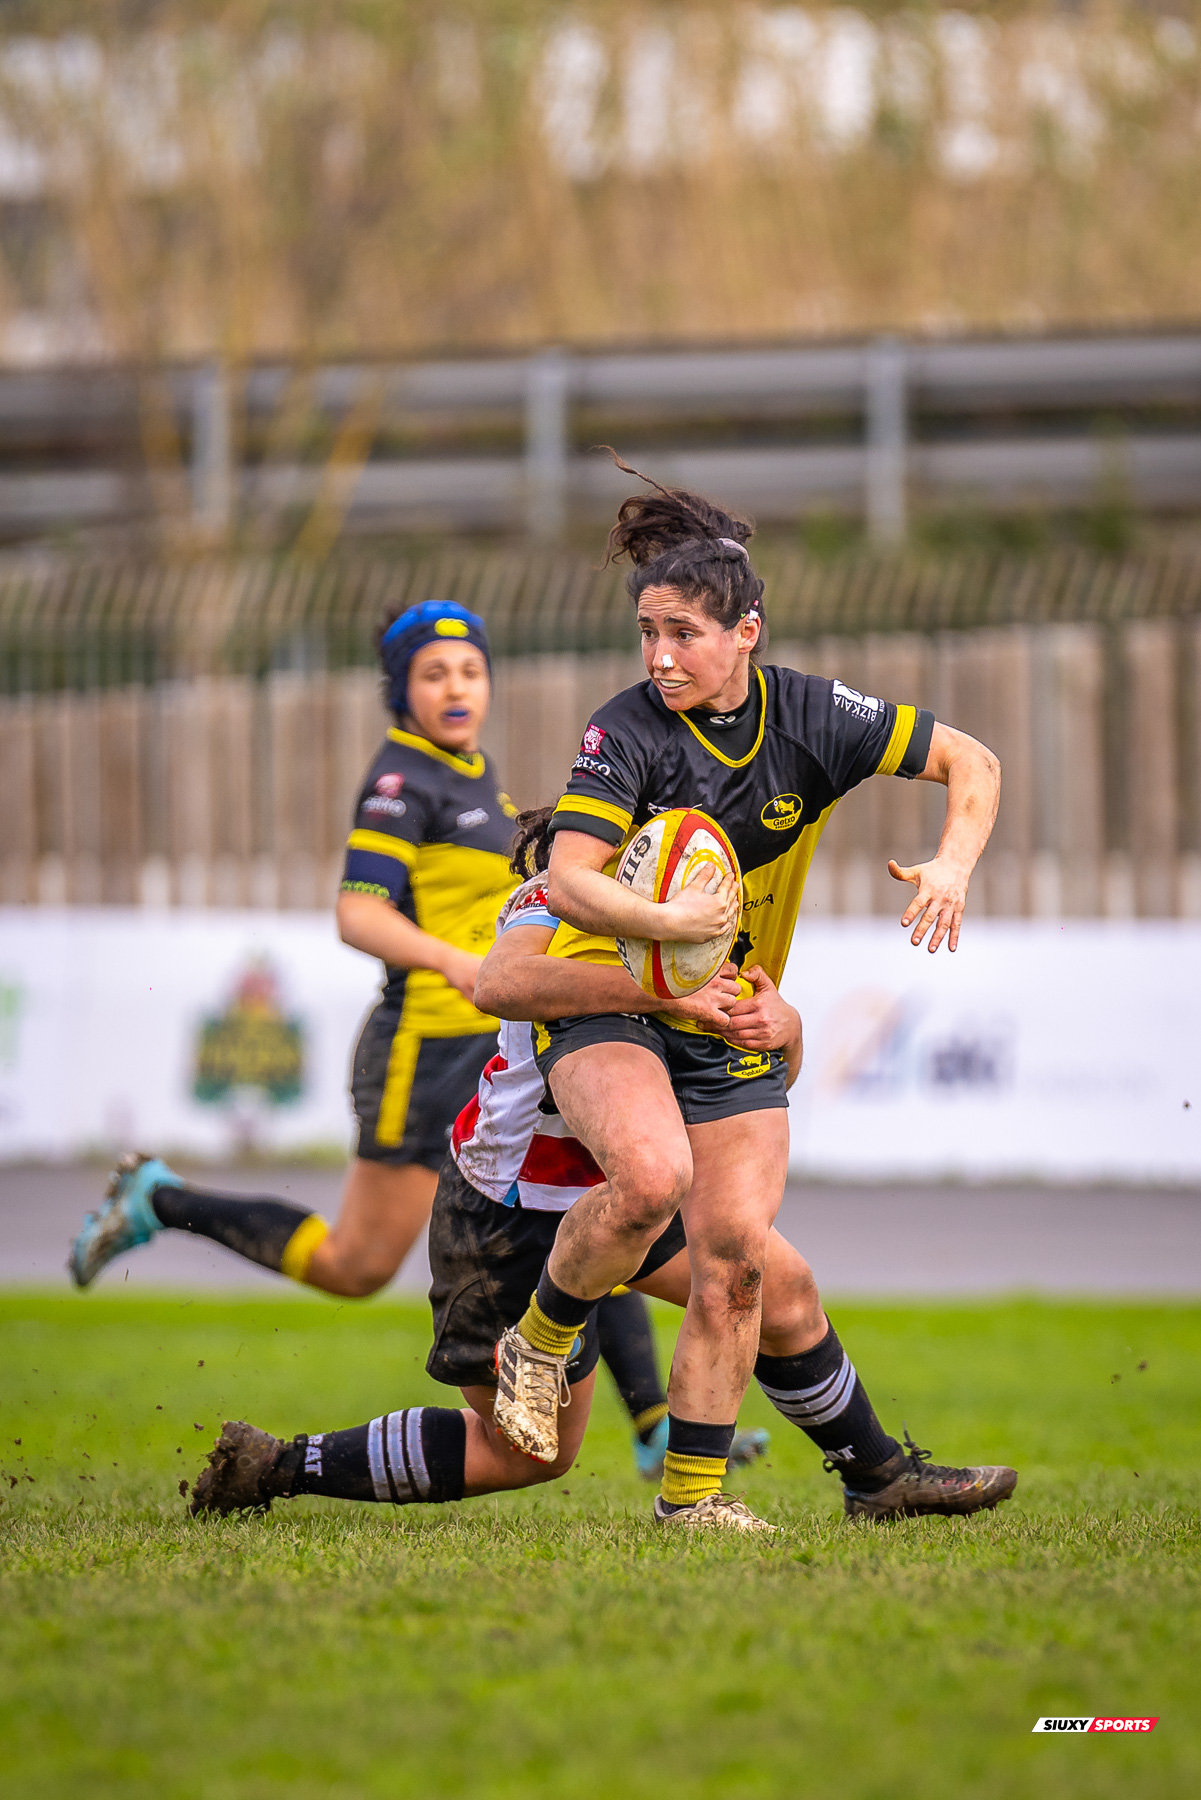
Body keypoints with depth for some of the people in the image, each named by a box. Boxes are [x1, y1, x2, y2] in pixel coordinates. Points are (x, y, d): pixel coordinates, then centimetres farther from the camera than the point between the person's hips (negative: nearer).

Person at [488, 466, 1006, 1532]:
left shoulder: (810, 717, -7)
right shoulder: (630, 733, -17)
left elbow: (970, 763, 2)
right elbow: (569, 881, -26)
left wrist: (953, 864, -16)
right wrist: (665, 921, -43)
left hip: (736, 1025, 4)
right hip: (608, 1005, -4)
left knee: (736, 1257, -6)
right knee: (653, 1174, -33)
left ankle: (693, 1493, 6)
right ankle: (539, 1343, -8)